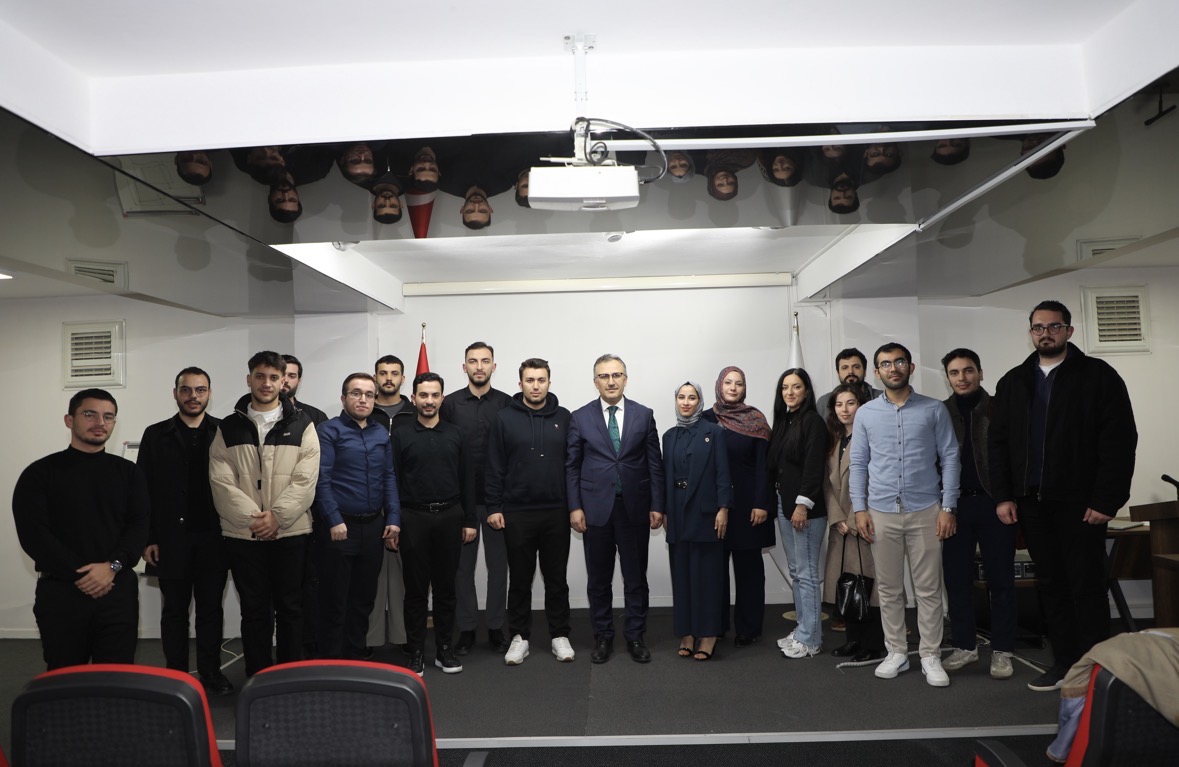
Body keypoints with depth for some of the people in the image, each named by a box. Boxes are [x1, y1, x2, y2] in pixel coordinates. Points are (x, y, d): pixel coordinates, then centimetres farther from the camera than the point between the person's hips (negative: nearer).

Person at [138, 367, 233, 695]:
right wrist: (147, 539, -4)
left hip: (213, 538, 0)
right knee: (174, 610, 11)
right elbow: (144, 490, 1)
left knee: (211, 608, 9)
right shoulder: (156, 435, 3)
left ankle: (211, 672, 21)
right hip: (171, 539, 1)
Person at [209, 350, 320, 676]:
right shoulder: (229, 427, 5)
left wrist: (277, 516, -15)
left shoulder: (301, 425, 1)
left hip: (291, 533, -1)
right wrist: (253, 518, -13)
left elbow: (305, 480, -6)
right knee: (254, 610, 10)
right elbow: (221, 481, -3)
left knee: (290, 607, 8)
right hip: (242, 534, 1)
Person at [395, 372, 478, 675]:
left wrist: (469, 520, 3)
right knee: (416, 588, 5)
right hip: (413, 517, -2)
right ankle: (416, 652, 15)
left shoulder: (454, 434, 7)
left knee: (445, 586, 9)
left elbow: (466, 479, 7)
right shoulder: (401, 435, 2)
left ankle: (444, 649, 20)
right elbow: (392, 481, 0)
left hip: (449, 517, 2)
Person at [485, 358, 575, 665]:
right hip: (517, 513, -1)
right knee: (520, 579, 10)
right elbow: (494, 467, 0)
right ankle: (519, 637, 22)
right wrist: (493, 507, -4)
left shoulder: (563, 418, 3)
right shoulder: (505, 418, 0)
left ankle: (559, 635, 23)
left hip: (556, 512, 1)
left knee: (557, 578, 10)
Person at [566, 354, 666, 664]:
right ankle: (602, 637, 24)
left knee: (636, 577, 8)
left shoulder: (644, 415, 4)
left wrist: (657, 505, -1)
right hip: (596, 508, 0)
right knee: (598, 579, 9)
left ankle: (635, 637, 22)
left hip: (635, 508, 0)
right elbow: (572, 466, 2)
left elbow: (655, 464, 4)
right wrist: (575, 507, -5)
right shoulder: (580, 417, 2)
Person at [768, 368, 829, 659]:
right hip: (784, 504, 8)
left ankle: (810, 639, 6)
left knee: (806, 573, -3)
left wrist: (803, 504, -18)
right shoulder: (782, 421, 14)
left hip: (805, 507, -8)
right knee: (795, 571, 13)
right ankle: (803, 630, 22)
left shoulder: (812, 421, -8)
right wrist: (774, 499, 7)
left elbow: (814, 466, -14)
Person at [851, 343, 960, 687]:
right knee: (889, 589, 9)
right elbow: (858, 464, 6)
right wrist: (859, 509, -1)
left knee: (928, 589, 4)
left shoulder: (934, 410, 2)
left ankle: (931, 656, 16)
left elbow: (950, 458, 1)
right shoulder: (865, 414, 6)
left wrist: (948, 507, -5)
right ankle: (896, 652, 21)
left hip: (925, 511, -1)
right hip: (881, 513, 1)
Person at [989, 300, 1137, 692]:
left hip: (1080, 502, -4)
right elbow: (998, 442, 10)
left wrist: (1106, 499, -14)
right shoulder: (1013, 382, 11)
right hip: (1031, 502, 4)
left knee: (1087, 586, 2)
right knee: (1050, 585, 11)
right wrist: (1003, 496, 2)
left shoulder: (1098, 376, -2)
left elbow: (1120, 441, -7)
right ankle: (1064, 663, 21)